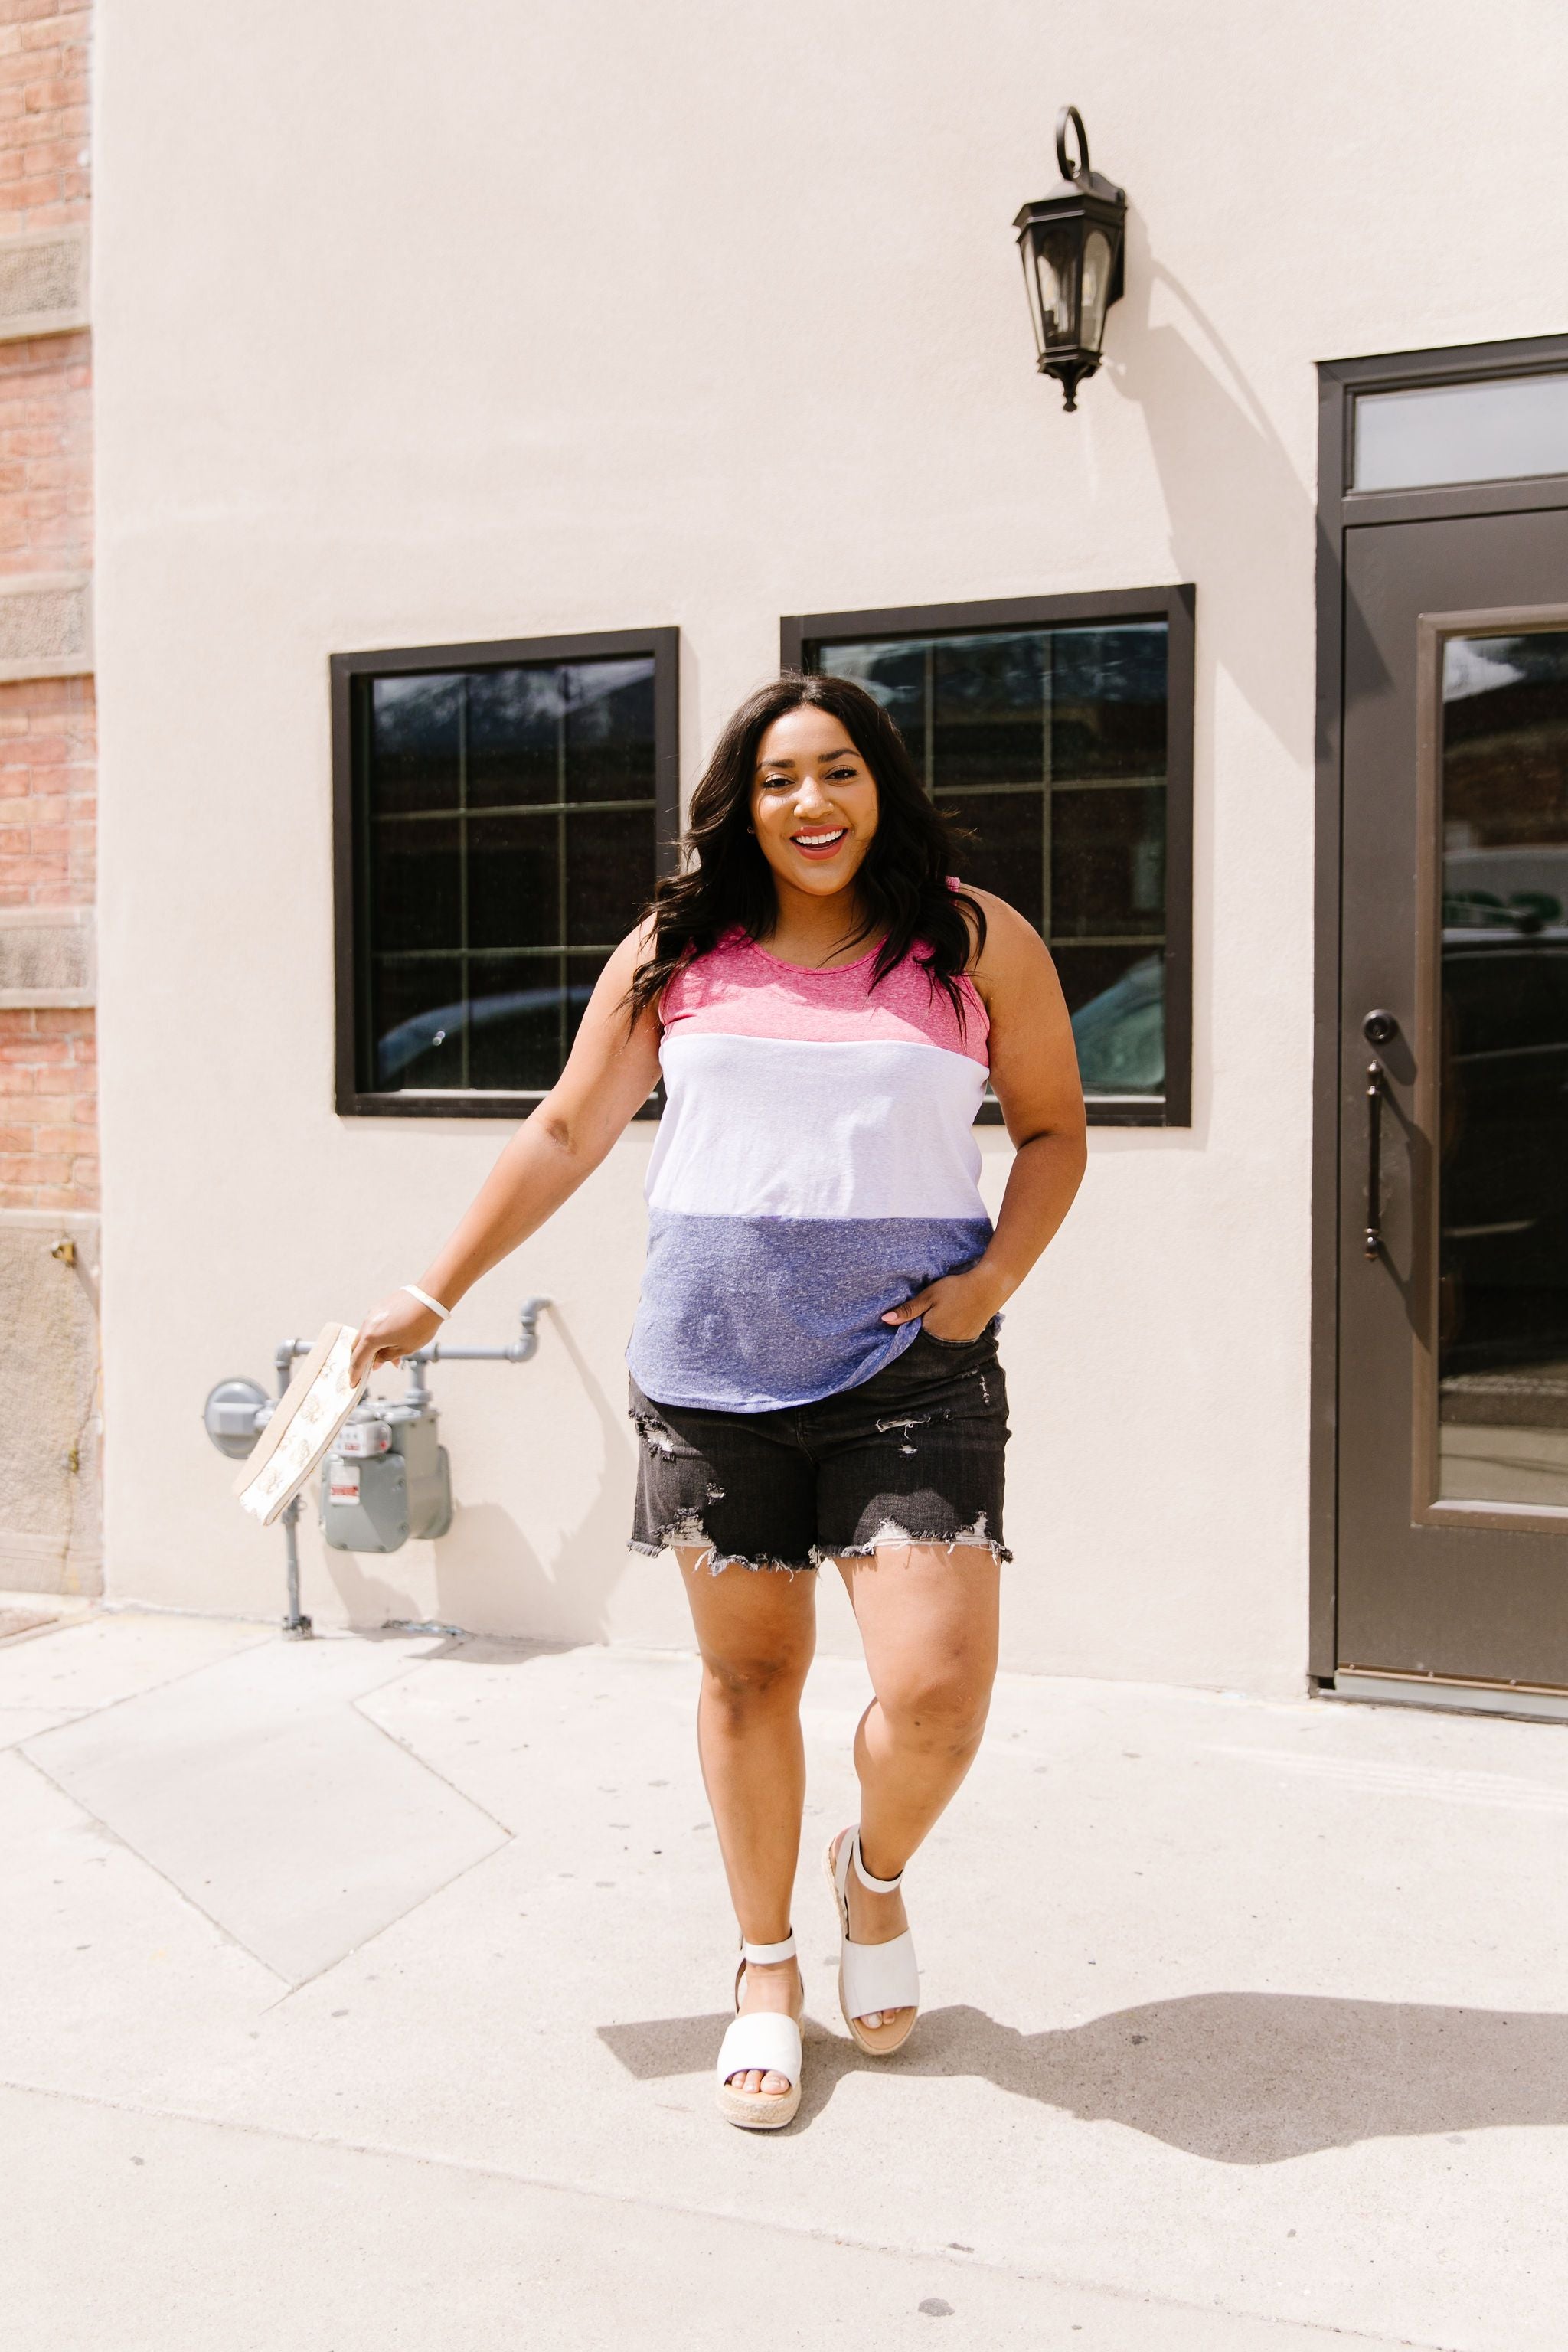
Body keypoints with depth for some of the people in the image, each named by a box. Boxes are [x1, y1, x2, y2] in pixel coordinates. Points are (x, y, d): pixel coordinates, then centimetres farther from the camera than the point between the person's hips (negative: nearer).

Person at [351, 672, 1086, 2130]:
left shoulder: (977, 943, 1)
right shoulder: (677, 952, 5)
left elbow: (1053, 1129, 10)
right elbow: (565, 1134, 10)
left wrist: (996, 1276, -7)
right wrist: (435, 1293, 10)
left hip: (911, 1371, -1)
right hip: (711, 1368, 2)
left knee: (937, 1691, -9)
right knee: (747, 1676, 11)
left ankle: (876, 1871, 26)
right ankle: (767, 1969, 32)